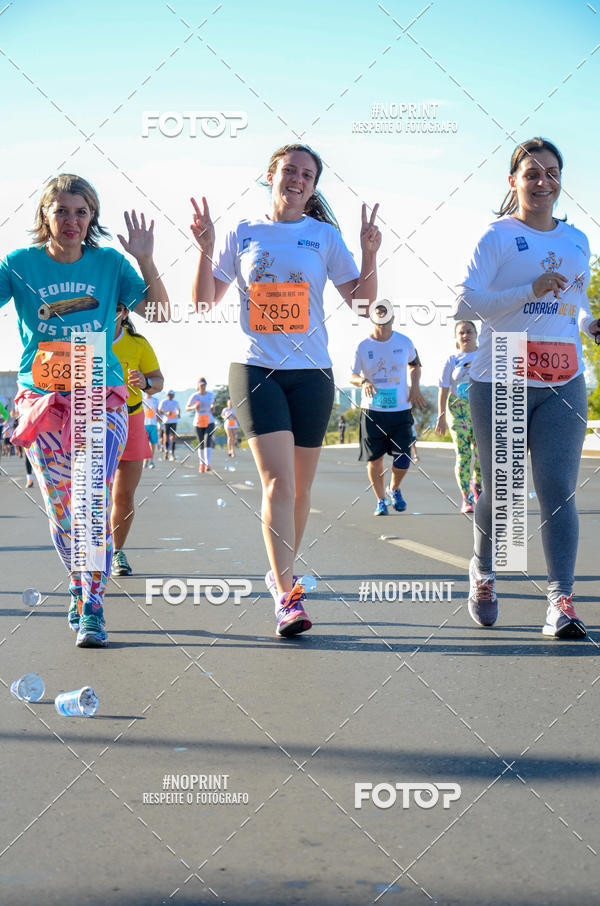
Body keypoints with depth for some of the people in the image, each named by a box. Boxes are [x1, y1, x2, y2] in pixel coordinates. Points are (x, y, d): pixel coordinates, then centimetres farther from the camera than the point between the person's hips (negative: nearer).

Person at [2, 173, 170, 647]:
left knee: (95, 498, -16)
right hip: (43, 400, 1)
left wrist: (146, 260, -9)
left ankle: (92, 608, -12)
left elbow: (159, 311, 3)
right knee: (61, 510, 4)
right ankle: (81, 587, 29)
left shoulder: (109, 262, 4)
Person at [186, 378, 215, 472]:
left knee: (208, 440, -19)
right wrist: (194, 407, -24)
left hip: (210, 422, 0)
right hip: (198, 423, 0)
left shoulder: (210, 394, 4)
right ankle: (201, 463, 24)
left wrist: (213, 407, 5)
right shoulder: (194, 396, -5)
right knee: (201, 444, 6)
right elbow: (187, 408, -3)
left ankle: (208, 464, -27)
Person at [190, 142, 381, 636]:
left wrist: (370, 254, -10)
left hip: (312, 372, 2)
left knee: (301, 486, 8)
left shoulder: (325, 235, 8)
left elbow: (362, 303, 4)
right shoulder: (243, 233, 8)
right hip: (255, 368, -2)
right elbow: (205, 302, 8)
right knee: (278, 480, -15)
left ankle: (283, 572, 29)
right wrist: (205, 249, -6)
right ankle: (287, 597, -17)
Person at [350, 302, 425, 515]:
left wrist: (415, 386, 3)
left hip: (401, 410, 1)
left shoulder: (405, 343, 4)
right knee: (374, 459, 1)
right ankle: (380, 501, 19)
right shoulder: (363, 347, -1)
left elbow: (414, 365, 21)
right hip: (372, 411, -1)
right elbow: (352, 376, 1)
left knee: (403, 461, -4)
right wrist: (363, 382, -22)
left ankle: (394, 489, 27)